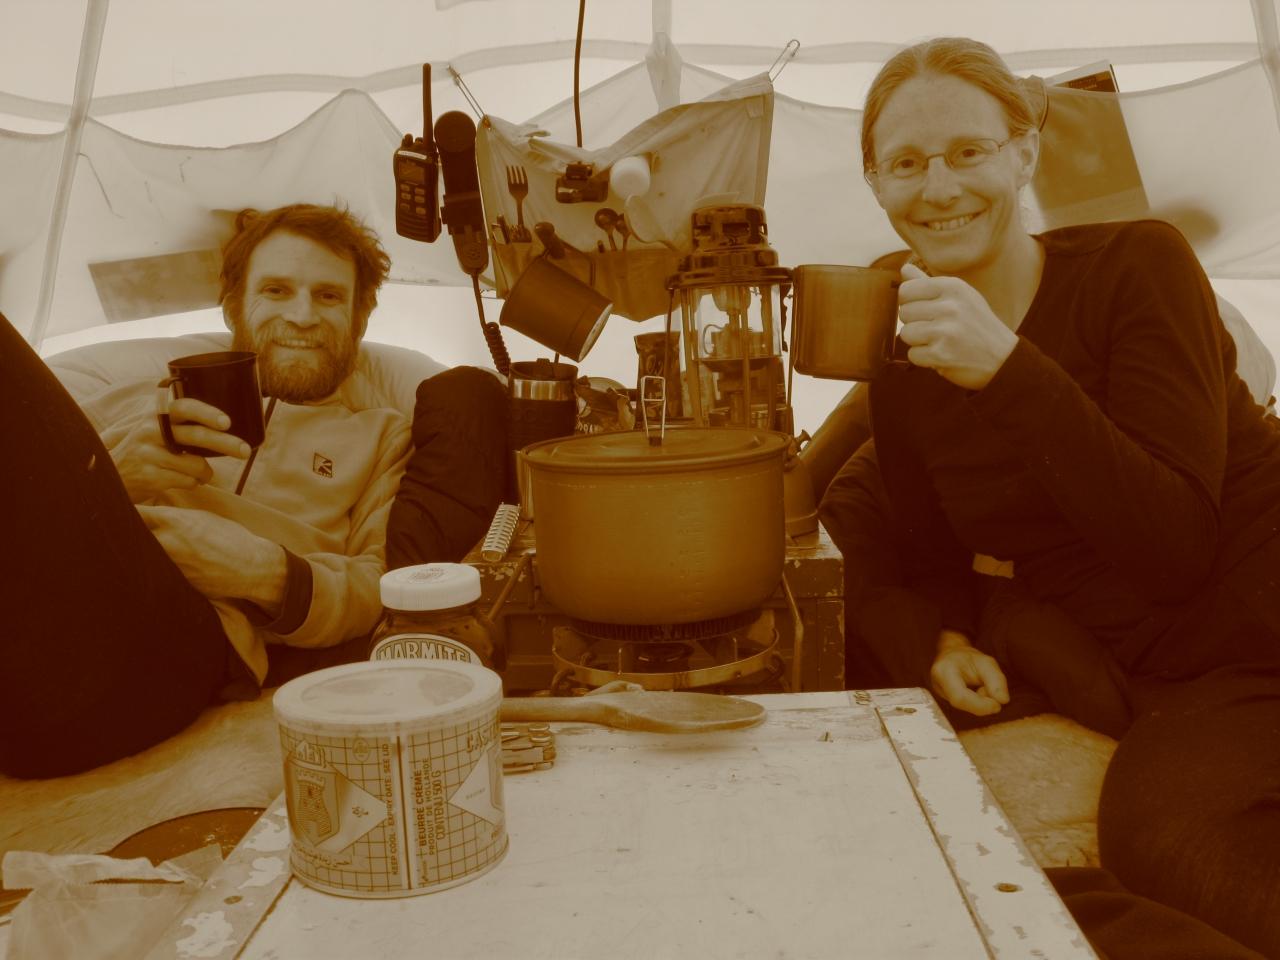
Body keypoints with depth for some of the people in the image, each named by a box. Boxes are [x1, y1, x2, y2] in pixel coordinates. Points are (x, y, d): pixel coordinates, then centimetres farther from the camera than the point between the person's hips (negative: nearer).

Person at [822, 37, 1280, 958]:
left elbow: (1176, 548, -18)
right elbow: (938, 561, 15)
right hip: (1166, 693, 4)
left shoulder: (1137, 263, -9)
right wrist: (942, 640, -9)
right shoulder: (903, 379, 4)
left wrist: (1009, 372, -27)